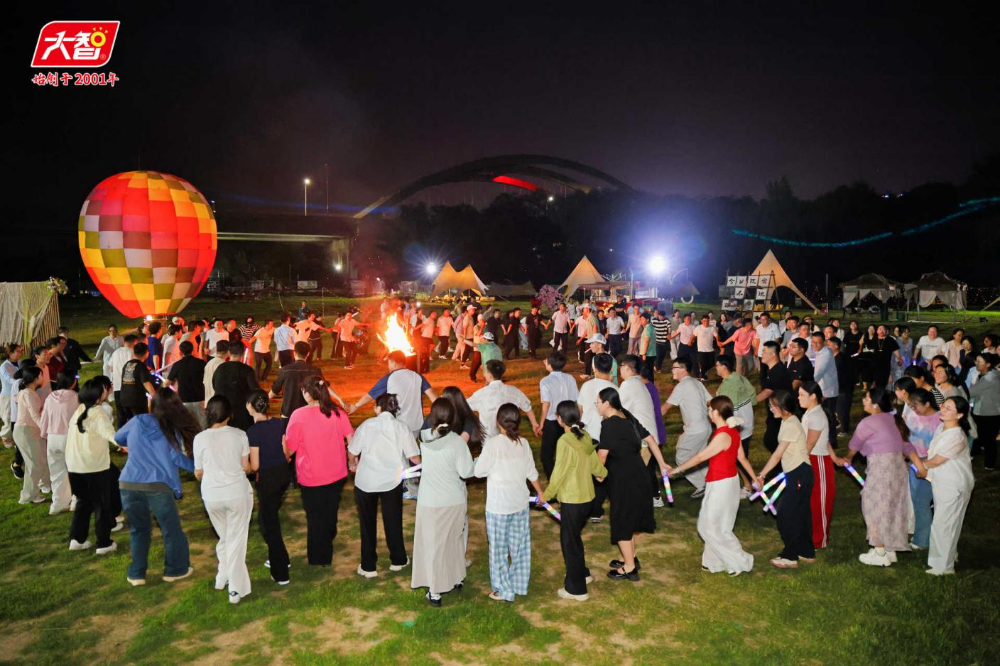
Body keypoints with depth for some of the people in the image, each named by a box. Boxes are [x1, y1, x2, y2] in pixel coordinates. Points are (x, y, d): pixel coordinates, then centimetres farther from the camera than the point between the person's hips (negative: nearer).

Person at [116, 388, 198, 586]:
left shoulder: (138, 422, 9)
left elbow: (118, 438, 26)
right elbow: (176, 458, -3)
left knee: (139, 529, 21)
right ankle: (175, 570, 27)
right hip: (158, 486, -3)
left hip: (128, 484, 3)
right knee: (172, 530, 15)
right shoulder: (172, 430, 5)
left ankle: (136, 574, 24)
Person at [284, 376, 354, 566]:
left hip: (312, 477, -4)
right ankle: (328, 546, 49)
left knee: (315, 517, 16)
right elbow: (351, 439, -5)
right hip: (337, 473, 4)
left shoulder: (298, 415, -21)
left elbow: (289, 449, -14)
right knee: (331, 512, 26)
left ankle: (319, 558, 31)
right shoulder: (338, 412, -10)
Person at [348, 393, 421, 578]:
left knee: (367, 523, 15)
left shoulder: (367, 425, -5)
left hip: (366, 481, -1)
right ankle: (398, 560, 31)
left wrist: (353, 464, 21)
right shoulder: (401, 427, -3)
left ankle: (368, 566, 21)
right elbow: (414, 457, -4)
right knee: (393, 521, 18)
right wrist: (423, 464, 18)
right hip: (392, 480, 1)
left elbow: (352, 452, -2)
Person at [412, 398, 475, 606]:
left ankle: (435, 592, 15)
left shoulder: (424, 437, -9)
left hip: (430, 501, 1)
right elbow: (466, 472, -17)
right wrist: (477, 462, 1)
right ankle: (456, 579, 39)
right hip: (454, 501, 0)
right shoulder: (457, 442, -19)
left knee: (433, 543, 11)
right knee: (454, 540, 22)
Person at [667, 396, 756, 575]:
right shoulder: (732, 432, 3)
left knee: (711, 527, 5)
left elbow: (700, 457, -20)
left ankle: (741, 562, 12)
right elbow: (742, 458, 10)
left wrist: (677, 469, -11)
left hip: (720, 485, -9)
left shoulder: (722, 436, -25)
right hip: (729, 482, 9)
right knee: (716, 525, 19)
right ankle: (715, 562, 30)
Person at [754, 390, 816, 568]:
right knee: (801, 514, 17)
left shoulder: (790, 425, -20)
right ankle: (807, 553, 28)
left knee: (786, 515, -2)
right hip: (796, 474, 10)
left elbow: (777, 455, -22)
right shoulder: (788, 421, 9)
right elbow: (782, 454, 11)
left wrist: (761, 475, -21)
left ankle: (790, 557, 9)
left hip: (799, 474, -10)